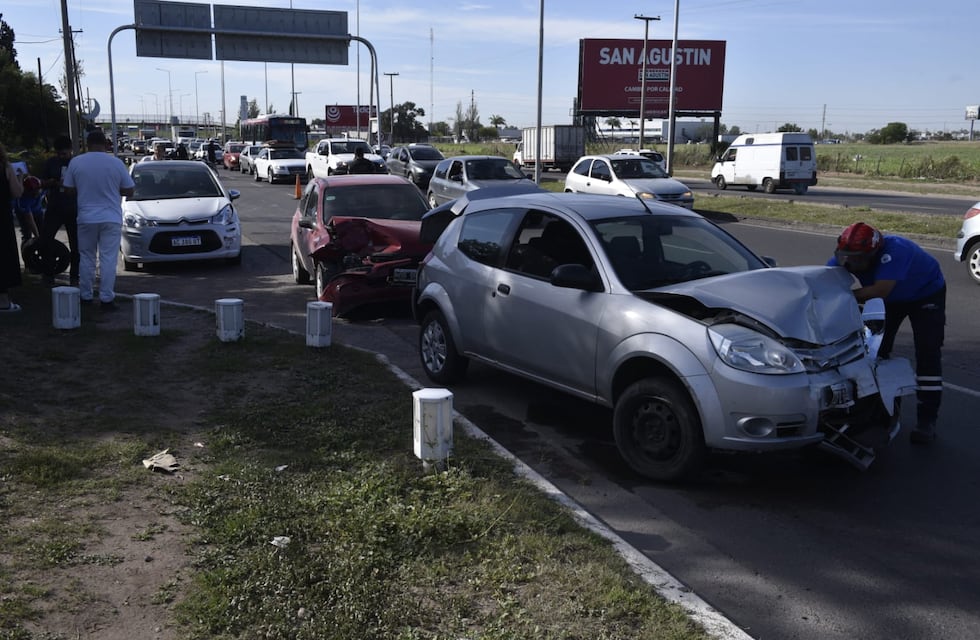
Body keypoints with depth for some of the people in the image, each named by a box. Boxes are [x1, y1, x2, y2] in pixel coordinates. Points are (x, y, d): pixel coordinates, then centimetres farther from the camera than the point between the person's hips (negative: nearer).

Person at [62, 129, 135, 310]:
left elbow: (69, 189, 5)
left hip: (86, 218, 1)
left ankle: (86, 296, 17)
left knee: (86, 258, 13)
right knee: (108, 259, -1)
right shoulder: (116, 163, -4)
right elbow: (129, 191, 1)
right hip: (111, 218, -1)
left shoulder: (76, 162, -2)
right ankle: (107, 298, -4)